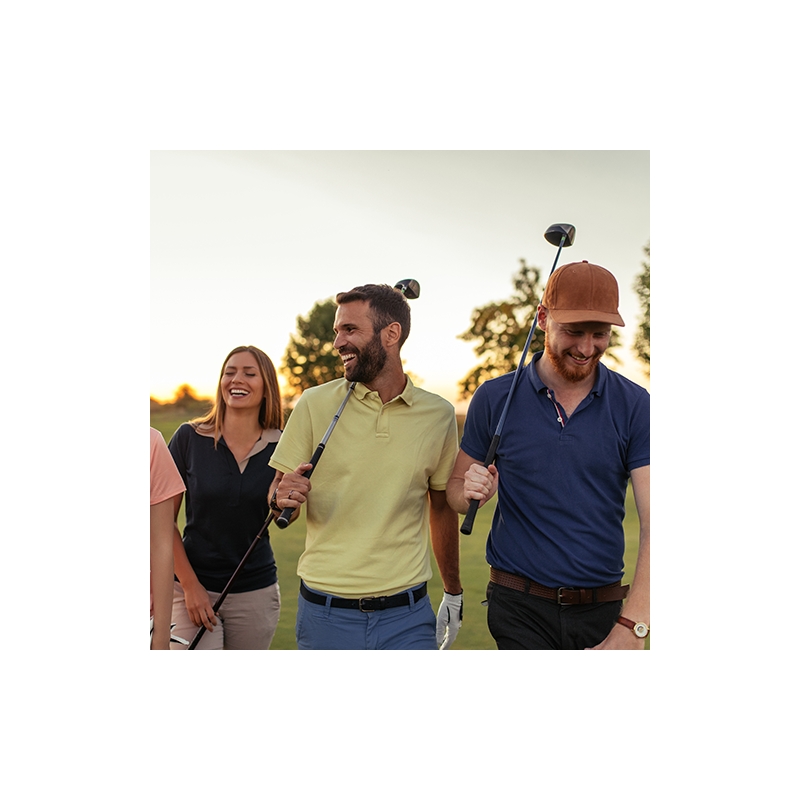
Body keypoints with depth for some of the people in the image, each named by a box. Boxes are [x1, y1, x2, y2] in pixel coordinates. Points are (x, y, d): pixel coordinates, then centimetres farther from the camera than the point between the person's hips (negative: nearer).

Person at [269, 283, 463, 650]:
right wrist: (282, 499, -19)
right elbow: (278, 503, 3)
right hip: (326, 615, 0)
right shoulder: (314, 404, -3)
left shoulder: (439, 414, 1)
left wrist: (453, 595, 17)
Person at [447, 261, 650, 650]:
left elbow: (652, 523, -9)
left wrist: (631, 628, -20)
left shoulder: (635, 406, -2)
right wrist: (470, 492, -16)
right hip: (521, 608, -1)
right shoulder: (495, 398, 0)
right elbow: (455, 490, 9)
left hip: (604, 611, 1)